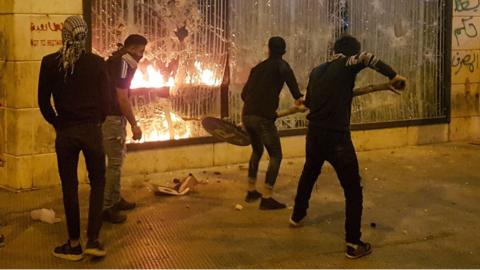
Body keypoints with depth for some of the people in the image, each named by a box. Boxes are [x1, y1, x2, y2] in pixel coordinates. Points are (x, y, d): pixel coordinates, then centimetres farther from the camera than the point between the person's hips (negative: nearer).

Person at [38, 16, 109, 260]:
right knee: (97, 182, 14)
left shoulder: (50, 63, -6)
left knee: (69, 187, 10)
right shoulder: (97, 63, -7)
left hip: (65, 132, 0)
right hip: (92, 130, 0)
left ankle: (74, 245, 17)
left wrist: (57, 123, 13)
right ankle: (93, 240, 6)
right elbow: (105, 99, -3)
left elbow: (43, 102, -3)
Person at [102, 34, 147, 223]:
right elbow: (122, 99, -21)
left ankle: (116, 200, 29)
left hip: (112, 117, 10)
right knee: (115, 163, -5)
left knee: (118, 159, 18)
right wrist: (134, 125, -17)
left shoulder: (116, 61, 13)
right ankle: (106, 208, 0)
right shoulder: (122, 64, -18)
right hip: (112, 119, -10)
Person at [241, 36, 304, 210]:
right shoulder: (279, 64, 3)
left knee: (257, 151, 27)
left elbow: (244, 93, 23)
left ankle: (251, 192, 31)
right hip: (263, 118, -7)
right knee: (275, 156, 4)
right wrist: (298, 96, -17)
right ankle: (266, 198, -2)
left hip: (246, 116, 7)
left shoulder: (257, 68, 21)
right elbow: (286, 72, -22)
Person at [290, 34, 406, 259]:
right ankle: (353, 243, -1)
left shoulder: (317, 71, 12)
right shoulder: (345, 65, -5)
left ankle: (297, 216, 50)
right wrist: (393, 75, -21)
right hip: (336, 137, -6)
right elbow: (367, 58, -26)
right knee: (353, 190, 2)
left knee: (308, 175, 31)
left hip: (314, 134, 7)